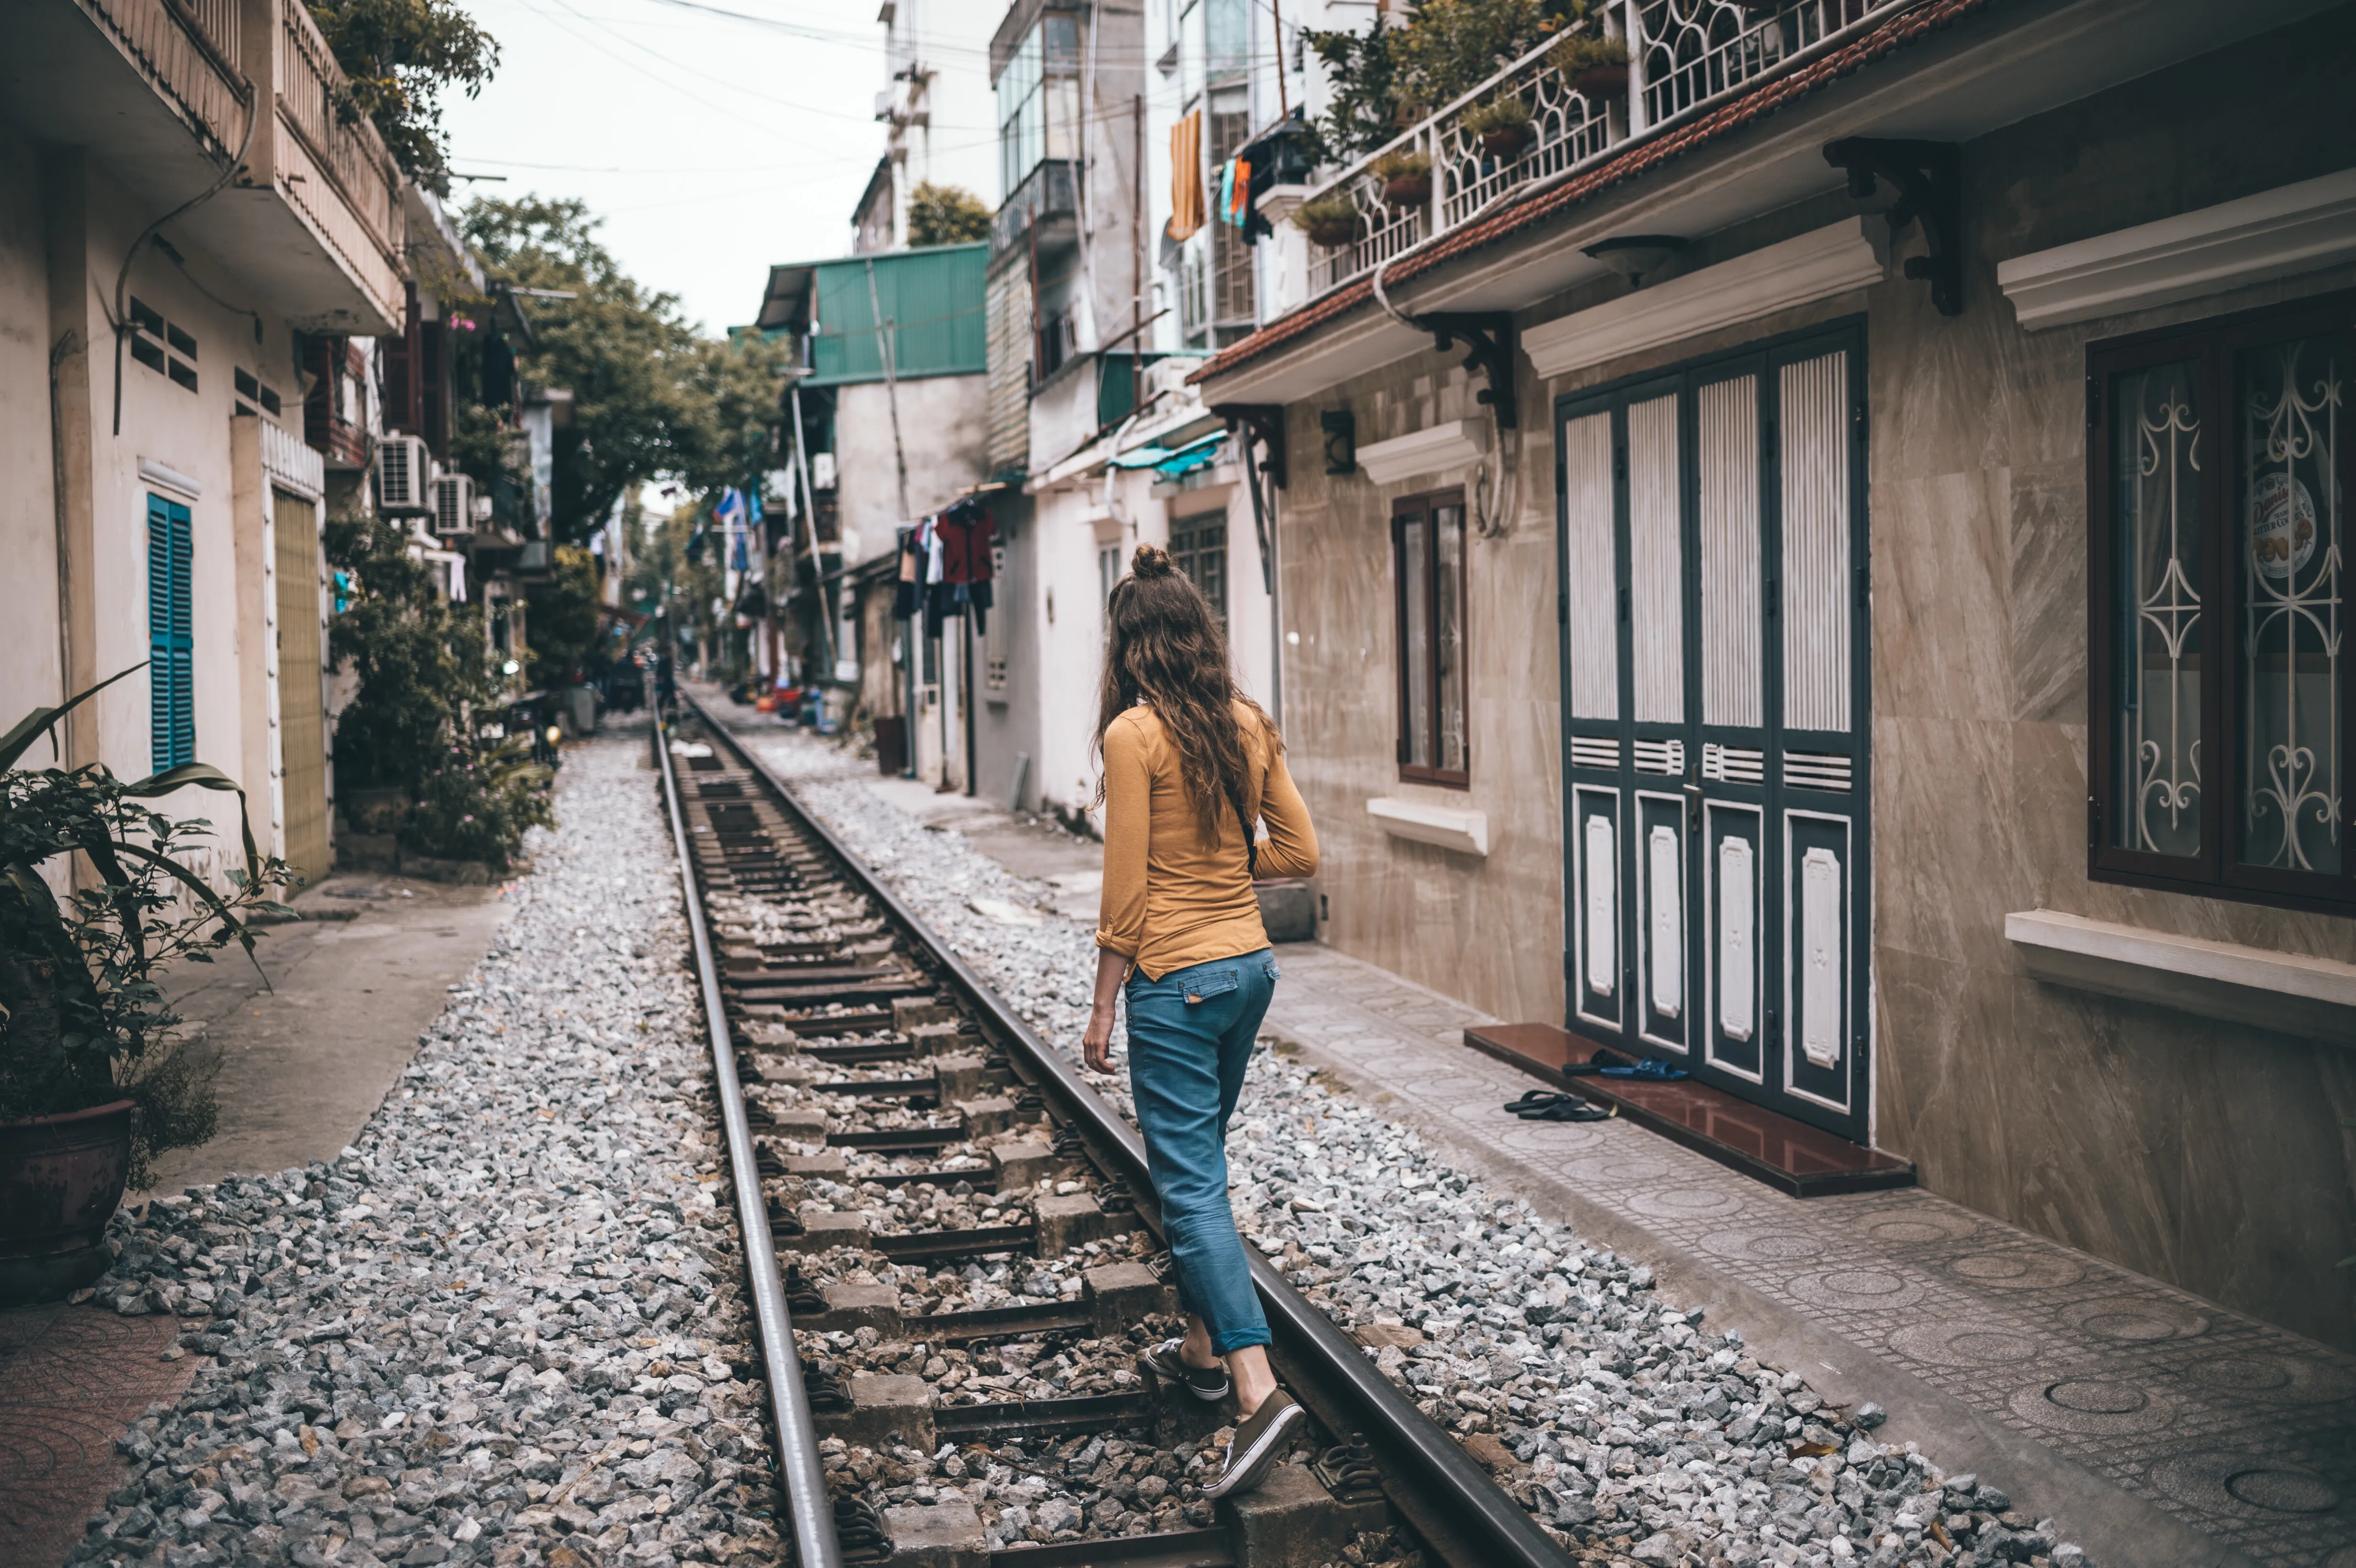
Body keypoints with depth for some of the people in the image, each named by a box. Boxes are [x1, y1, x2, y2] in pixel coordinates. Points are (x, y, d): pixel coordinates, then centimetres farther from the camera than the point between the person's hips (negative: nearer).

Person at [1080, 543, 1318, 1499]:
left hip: (1176, 980, -7)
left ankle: (1261, 1391, -13)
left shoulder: (1134, 734, -15)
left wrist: (1102, 1008, -6)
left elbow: (1126, 892, -14)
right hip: (1250, 963, 7)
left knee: (1192, 1185, -5)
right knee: (1195, 1162, 22)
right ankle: (1203, 1348, 33)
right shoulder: (1248, 724, 4)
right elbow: (1299, 854, 7)